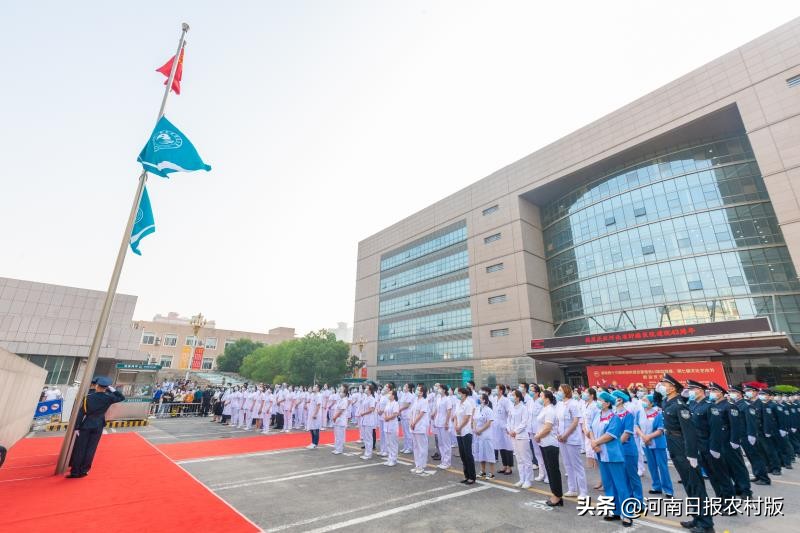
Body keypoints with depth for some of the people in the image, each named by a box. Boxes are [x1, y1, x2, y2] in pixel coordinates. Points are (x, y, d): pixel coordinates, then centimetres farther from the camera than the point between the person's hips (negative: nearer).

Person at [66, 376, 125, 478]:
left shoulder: (88, 396, -12)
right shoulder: (108, 397, -8)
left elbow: (81, 412, -11)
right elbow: (122, 397, 9)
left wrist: (76, 427, -5)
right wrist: (112, 389, 6)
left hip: (85, 425, -1)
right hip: (98, 426, 1)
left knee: (79, 449, 8)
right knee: (90, 449, 11)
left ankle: (75, 471, 13)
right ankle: (83, 471, 17)